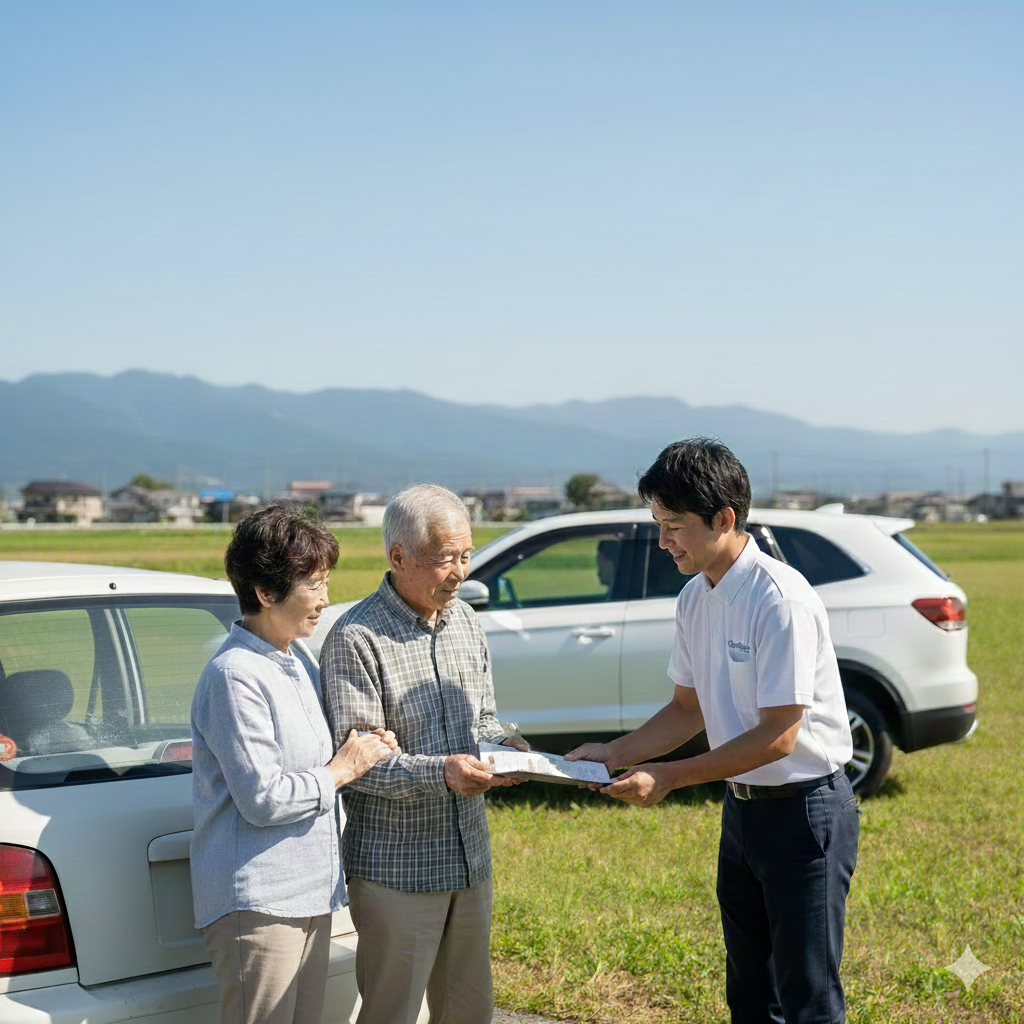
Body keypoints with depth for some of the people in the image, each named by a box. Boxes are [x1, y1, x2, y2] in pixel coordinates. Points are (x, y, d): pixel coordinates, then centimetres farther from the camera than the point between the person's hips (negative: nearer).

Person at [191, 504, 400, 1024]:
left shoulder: (299, 660, 14)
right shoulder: (234, 675, -16)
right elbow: (262, 800, -20)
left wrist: (361, 749, 6)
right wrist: (341, 771, -9)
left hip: (309, 893, 9)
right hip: (257, 901, -9)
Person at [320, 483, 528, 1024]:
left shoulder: (464, 620, 9)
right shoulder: (356, 639, -15)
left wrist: (504, 740, -3)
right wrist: (440, 772, -30)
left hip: (469, 858, 7)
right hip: (396, 870, -7)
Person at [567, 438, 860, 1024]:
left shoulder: (780, 598, -23)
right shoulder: (694, 599, 4)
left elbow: (777, 736, -23)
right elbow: (689, 709, 14)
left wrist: (668, 778, -21)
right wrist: (616, 754, -1)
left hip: (805, 809, -8)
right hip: (741, 806, 9)